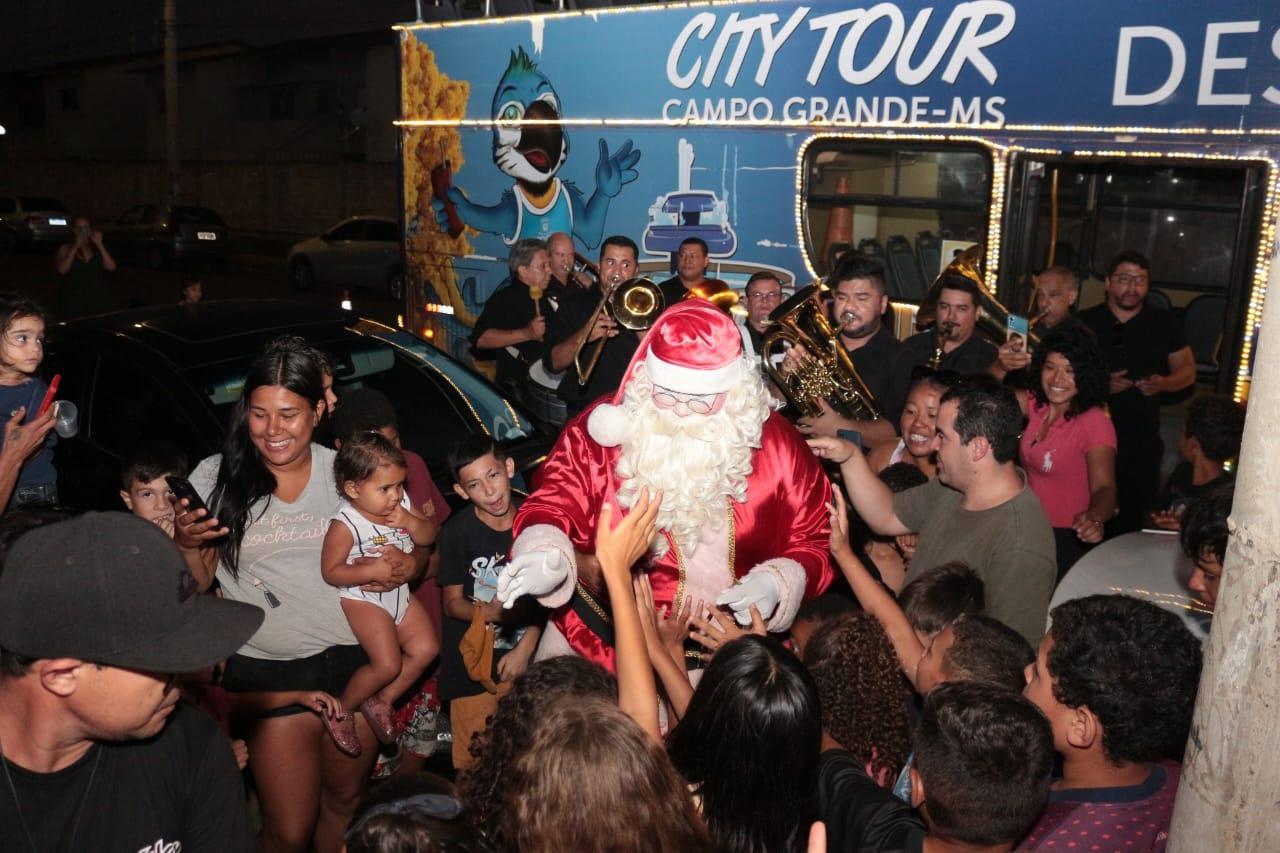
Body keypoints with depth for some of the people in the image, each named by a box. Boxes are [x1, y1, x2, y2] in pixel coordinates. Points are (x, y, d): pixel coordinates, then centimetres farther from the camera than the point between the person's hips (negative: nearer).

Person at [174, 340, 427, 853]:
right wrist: (185, 543, -19)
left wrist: (407, 565, -17)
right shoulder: (215, 478, -3)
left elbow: (415, 547, 6)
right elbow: (196, 585, 2)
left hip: (354, 662, 2)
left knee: (344, 802, 20)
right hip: (270, 675, -1)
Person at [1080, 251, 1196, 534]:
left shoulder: (1164, 324, 7)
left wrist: (1164, 383, -10)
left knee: (1132, 520, 5)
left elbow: (1187, 370, 12)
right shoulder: (1085, 322, 1)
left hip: (1142, 443, 1)